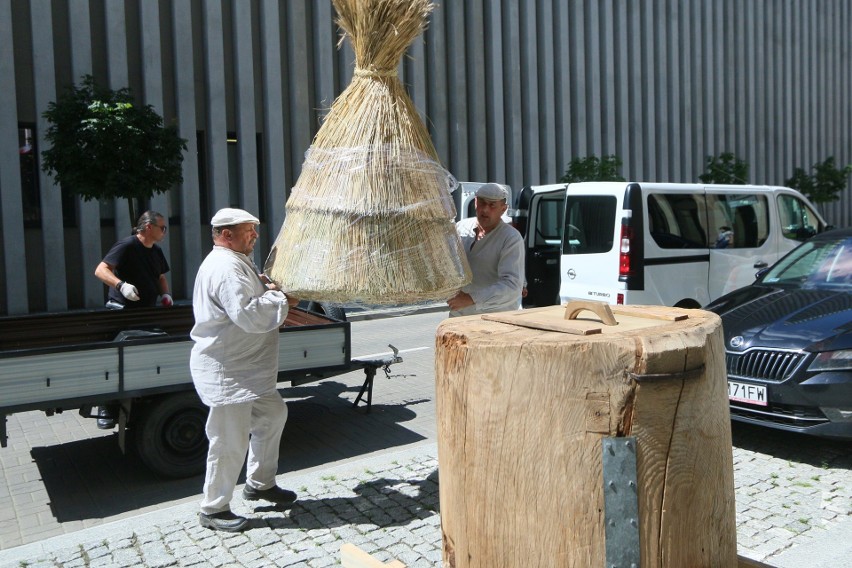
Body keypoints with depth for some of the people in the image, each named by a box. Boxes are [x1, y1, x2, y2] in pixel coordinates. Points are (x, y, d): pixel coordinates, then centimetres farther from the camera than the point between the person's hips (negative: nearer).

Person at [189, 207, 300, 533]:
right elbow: (248, 315, -30)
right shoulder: (226, 268, -21)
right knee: (230, 441, -2)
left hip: (246, 367, 11)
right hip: (226, 372, -11)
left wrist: (268, 289, 7)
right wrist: (281, 298, -17)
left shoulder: (235, 262, 15)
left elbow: (250, 300, 27)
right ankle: (213, 509, 16)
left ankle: (259, 483, 36)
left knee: (273, 413, 21)